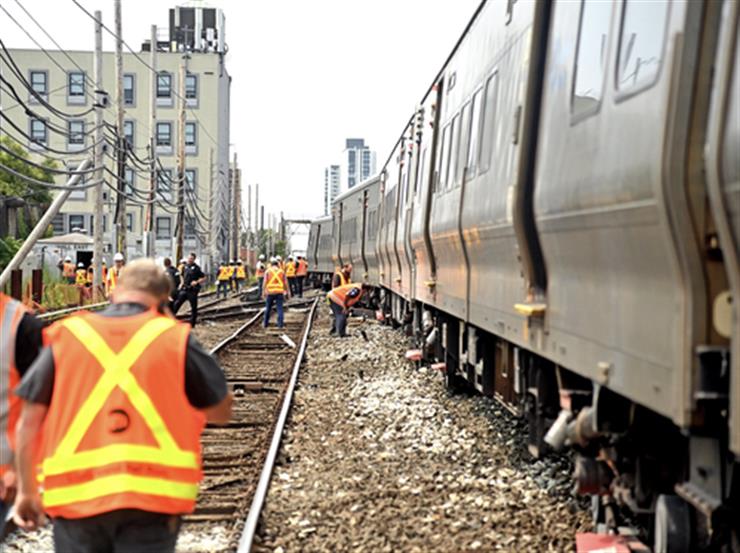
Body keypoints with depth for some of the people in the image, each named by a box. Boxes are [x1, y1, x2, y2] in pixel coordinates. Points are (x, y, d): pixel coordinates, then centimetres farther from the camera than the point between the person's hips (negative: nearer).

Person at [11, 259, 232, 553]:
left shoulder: (67, 336, 6)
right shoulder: (175, 338, 2)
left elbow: (29, 420, 6)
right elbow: (222, 412, 9)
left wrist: (27, 491, 15)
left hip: (76, 496, 2)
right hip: (152, 495, -1)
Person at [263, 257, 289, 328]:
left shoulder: (268, 271, 1)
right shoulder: (281, 271, 4)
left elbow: (265, 282, -6)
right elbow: (285, 283, 4)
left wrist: (263, 292, -4)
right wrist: (286, 292, 11)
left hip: (270, 292, 0)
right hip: (279, 292, 0)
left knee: (268, 308, 14)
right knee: (279, 309, 1)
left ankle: (266, 323, 19)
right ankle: (280, 324, -6)